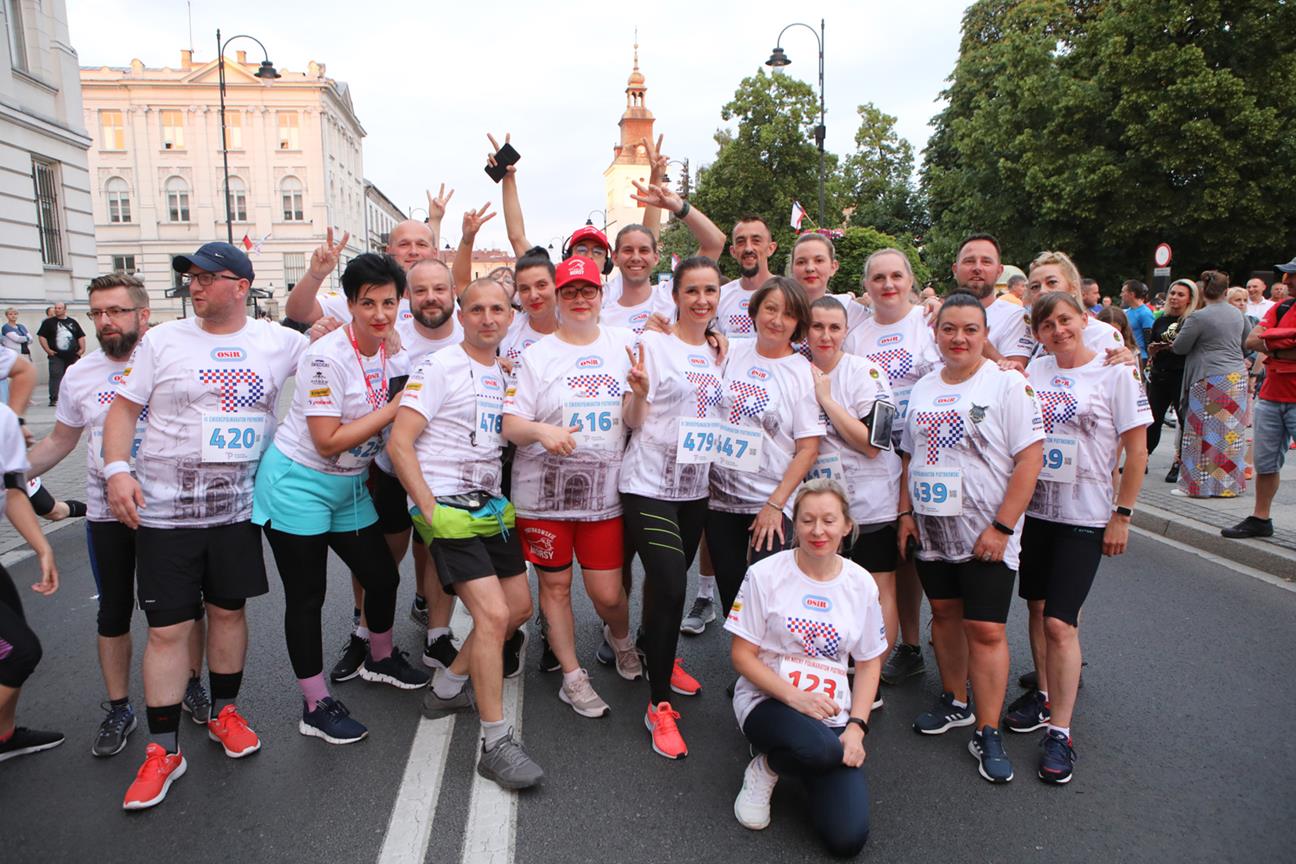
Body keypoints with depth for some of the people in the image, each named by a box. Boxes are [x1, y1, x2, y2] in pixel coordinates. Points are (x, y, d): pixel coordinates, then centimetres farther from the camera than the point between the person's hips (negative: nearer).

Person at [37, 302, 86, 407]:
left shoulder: (72, 322, 14)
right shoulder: (49, 322, 5)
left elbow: (81, 336, 16)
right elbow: (41, 336, 1)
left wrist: (82, 349, 4)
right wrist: (47, 350, -8)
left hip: (72, 355, 3)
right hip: (56, 356, -3)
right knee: (55, 376, -9)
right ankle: (54, 399, -8)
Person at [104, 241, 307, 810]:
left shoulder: (277, 343, 1)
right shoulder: (163, 340, -1)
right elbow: (124, 408, 1)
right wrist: (118, 469, -12)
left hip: (238, 507, 2)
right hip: (164, 509, -1)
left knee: (229, 610, 14)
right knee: (167, 628, 2)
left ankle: (224, 713, 34)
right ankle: (163, 750, 15)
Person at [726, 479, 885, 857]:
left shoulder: (861, 583, 1)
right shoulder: (765, 574, -9)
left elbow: (869, 663, 10)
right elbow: (741, 655, -6)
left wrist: (856, 726, -5)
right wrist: (794, 697, -20)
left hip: (832, 713, 3)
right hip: (768, 701, -3)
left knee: (848, 838, -15)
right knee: (819, 748, -38)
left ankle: (801, 764, 15)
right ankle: (766, 768, -2)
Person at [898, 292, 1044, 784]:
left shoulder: (1006, 385, -8)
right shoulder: (922, 390, 9)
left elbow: (1030, 458, -13)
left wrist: (1002, 527, -17)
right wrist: (906, 512, 6)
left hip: (985, 535, -5)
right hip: (931, 530, 5)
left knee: (985, 630, -3)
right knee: (945, 613, 15)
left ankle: (987, 734, 9)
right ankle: (955, 702, 34)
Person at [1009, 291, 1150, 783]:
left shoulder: (1115, 373, -6)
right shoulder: (1034, 371, 5)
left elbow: (1136, 451, -4)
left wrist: (1121, 515, -7)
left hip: (1084, 516, -4)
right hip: (1032, 507, 5)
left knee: (1060, 621, -7)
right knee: (1037, 607, 14)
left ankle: (1059, 733, 4)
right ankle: (1044, 696, 33)